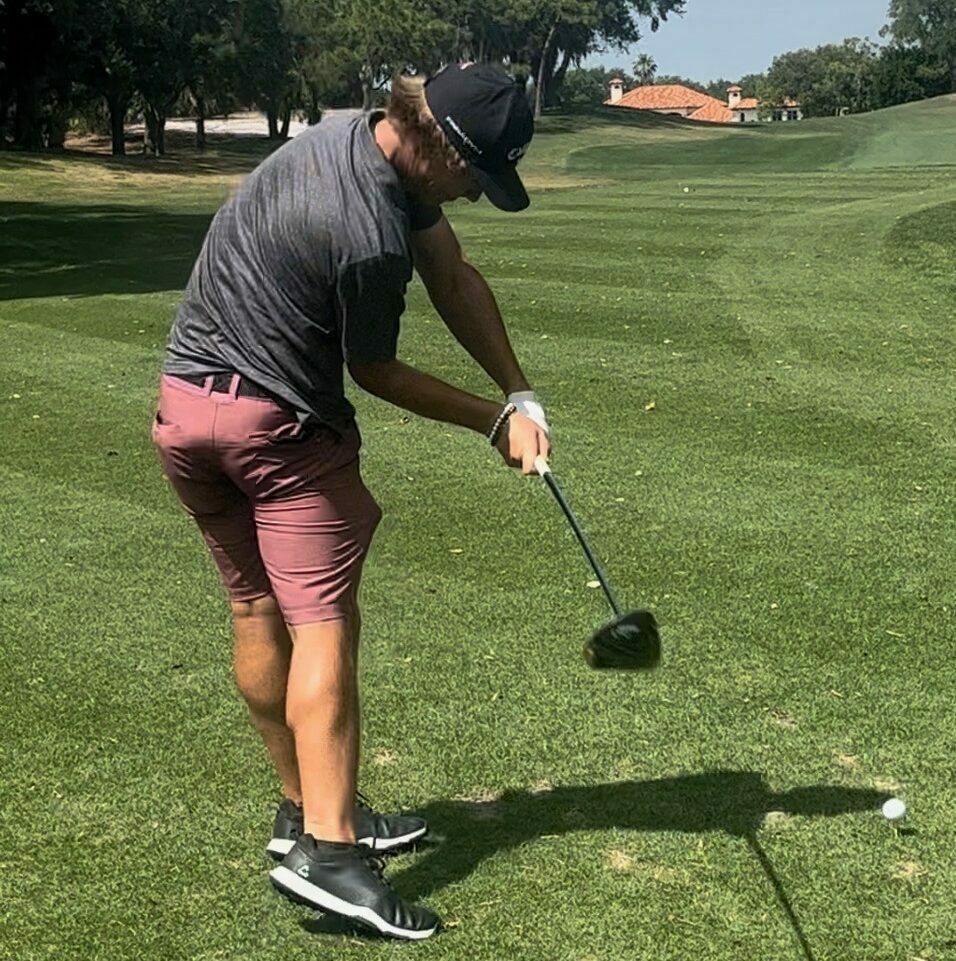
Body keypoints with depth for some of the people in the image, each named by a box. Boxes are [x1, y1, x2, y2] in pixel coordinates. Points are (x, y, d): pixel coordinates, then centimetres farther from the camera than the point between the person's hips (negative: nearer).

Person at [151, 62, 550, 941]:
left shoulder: (356, 136, 3)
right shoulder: (371, 238, -26)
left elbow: (456, 280, 2)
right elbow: (373, 372, -10)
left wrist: (519, 394, -5)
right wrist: (492, 420, 1)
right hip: (276, 423, -10)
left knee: (258, 611, 13)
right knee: (322, 623, -9)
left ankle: (305, 807, 25)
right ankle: (327, 848, -13)